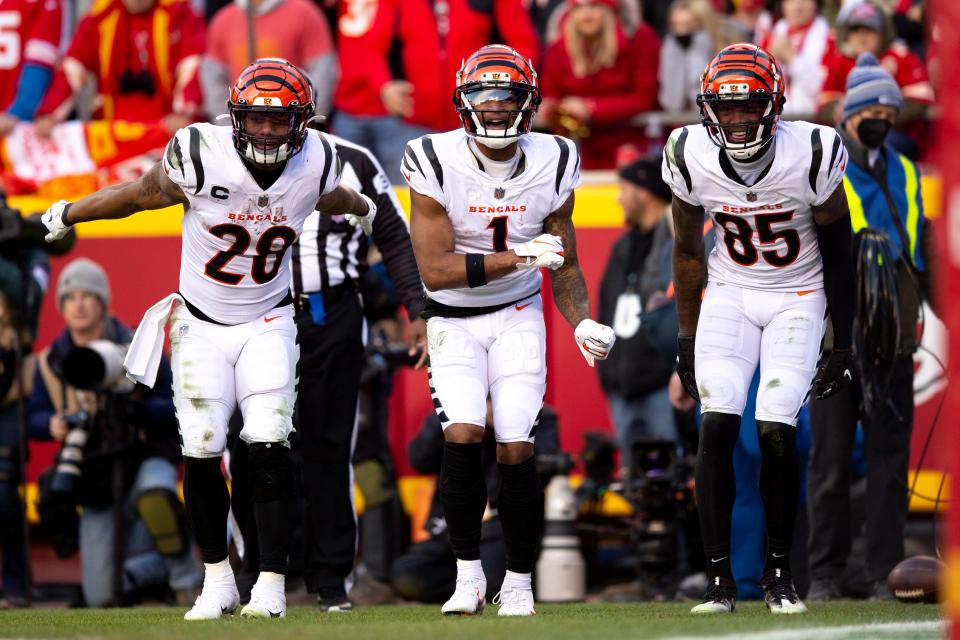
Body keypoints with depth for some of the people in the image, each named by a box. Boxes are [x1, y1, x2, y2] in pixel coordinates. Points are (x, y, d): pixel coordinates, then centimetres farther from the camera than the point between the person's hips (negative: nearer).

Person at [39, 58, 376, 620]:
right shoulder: (202, 157, -20)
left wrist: (364, 211, 36)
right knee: (202, 454, -2)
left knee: (270, 449, -13)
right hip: (201, 323, -1)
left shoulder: (315, 165, -11)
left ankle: (272, 583, -6)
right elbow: (139, 195, -3)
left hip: (268, 324, 1)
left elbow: (337, 200, 14)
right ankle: (217, 579, 15)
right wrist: (65, 215, 10)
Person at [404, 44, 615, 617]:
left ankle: (519, 583, 8)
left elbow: (564, 266, 3)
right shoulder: (437, 163, -16)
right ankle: (468, 572, -4)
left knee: (517, 451, -8)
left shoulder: (552, 164, -6)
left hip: (518, 316, 2)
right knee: (462, 435, -20)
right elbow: (434, 269, -22)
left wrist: (582, 322, -15)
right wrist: (519, 257, -28)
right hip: (453, 318, -2)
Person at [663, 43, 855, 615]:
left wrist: (845, 345, -4)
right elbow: (689, 251, 4)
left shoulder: (811, 156, -20)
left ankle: (780, 573, 4)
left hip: (798, 298, -2)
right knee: (717, 426, -14)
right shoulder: (692, 159, -13)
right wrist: (687, 337, 7)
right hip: (729, 294, 2)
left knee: (777, 432, -15)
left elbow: (838, 256, -6)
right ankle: (720, 580, -8)